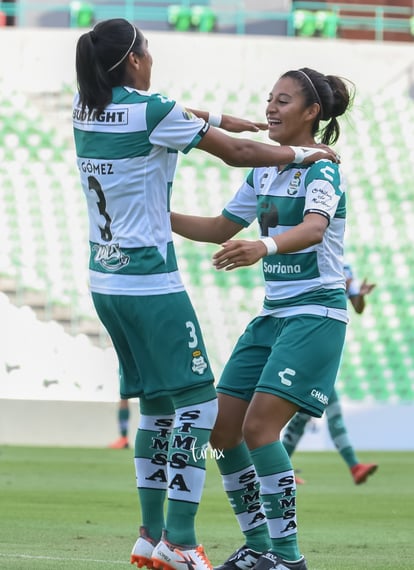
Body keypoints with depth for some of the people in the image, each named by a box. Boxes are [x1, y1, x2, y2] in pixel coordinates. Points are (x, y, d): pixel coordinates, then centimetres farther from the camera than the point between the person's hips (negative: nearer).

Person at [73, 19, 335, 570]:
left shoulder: (85, 108, 6)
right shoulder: (153, 112, -14)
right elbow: (237, 153, -7)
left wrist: (216, 117, 25)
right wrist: (302, 153, 7)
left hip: (106, 279, 8)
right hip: (150, 282, -8)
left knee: (157, 407, 16)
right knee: (197, 403, -3)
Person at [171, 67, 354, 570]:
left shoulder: (322, 171, -12)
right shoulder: (263, 173, 12)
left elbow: (313, 228, -33)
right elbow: (220, 229, 24)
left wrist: (265, 246, -52)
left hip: (315, 315, -8)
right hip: (272, 315, 8)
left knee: (259, 426, -18)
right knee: (222, 429, 3)